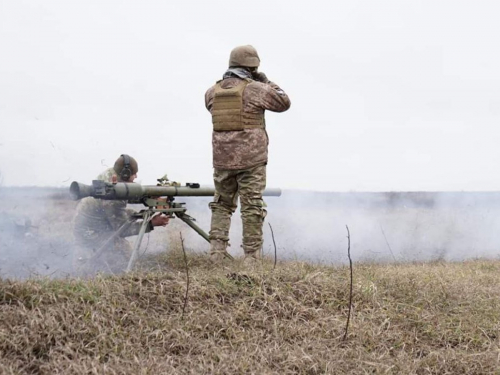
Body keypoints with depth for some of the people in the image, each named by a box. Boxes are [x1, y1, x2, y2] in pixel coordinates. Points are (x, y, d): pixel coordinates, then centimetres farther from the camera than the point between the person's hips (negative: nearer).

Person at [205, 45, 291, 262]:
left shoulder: (213, 92, 5)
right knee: (252, 208, 1)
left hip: (222, 159, 4)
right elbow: (284, 103, 3)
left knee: (222, 205, 16)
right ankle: (251, 256, 1)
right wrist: (266, 82, 13)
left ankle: (217, 252, 8)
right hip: (251, 159, -4)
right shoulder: (255, 89, -8)